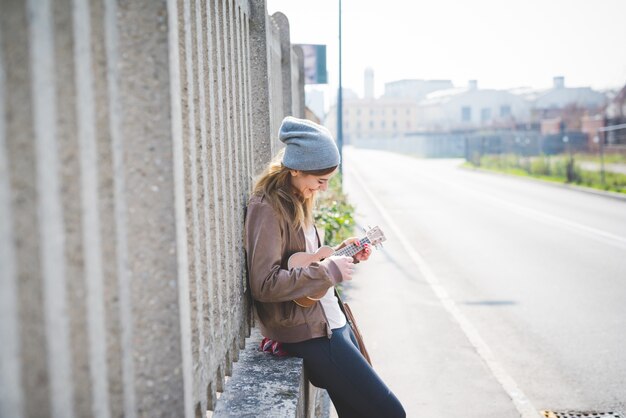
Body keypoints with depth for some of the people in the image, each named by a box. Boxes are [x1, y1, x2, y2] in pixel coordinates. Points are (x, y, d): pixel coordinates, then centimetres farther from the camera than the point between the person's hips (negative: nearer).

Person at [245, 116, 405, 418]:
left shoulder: (297, 202, 11)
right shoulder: (267, 208, -18)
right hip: (308, 332, -10)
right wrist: (330, 270, -21)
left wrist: (342, 253, 6)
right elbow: (264, 284, -25)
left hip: (331, 320, 10)